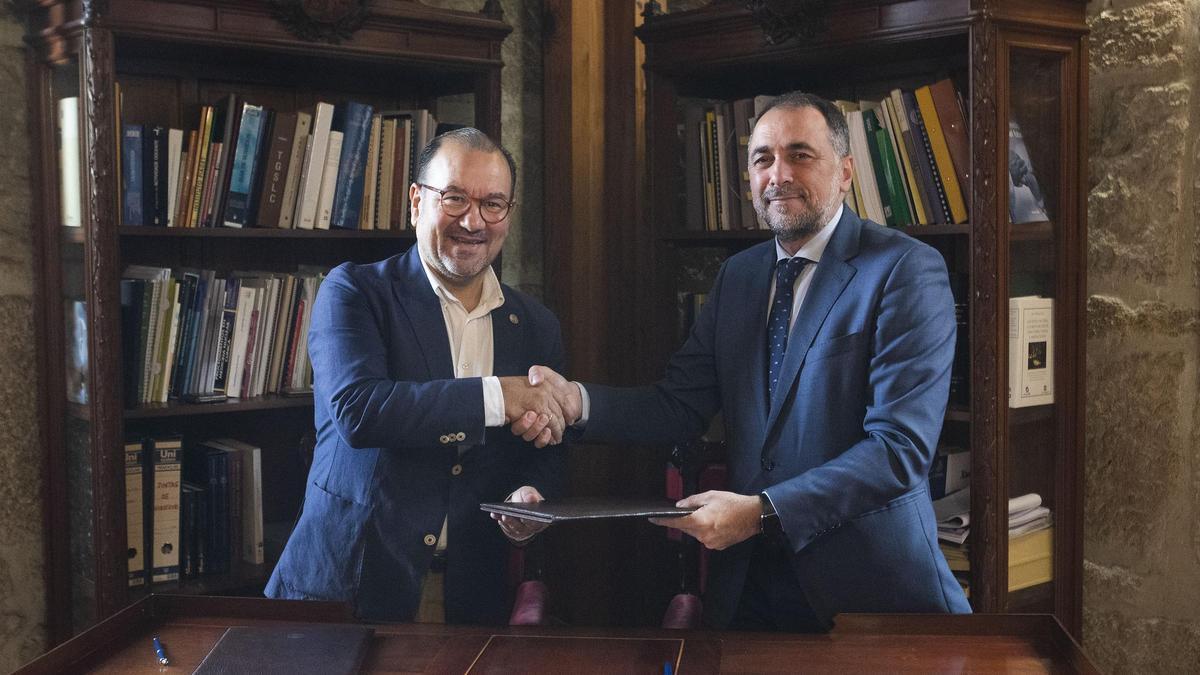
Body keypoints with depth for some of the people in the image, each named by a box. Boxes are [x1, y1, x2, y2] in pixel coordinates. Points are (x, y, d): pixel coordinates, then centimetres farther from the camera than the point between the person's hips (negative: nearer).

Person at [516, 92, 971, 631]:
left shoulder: (908, 270, -11)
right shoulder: (737, 275, 10)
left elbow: (901, 445, -20)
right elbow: (680, 406, 3)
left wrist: (762, 512, -26)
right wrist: (578, 401, -15)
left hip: (865, 585, -5)